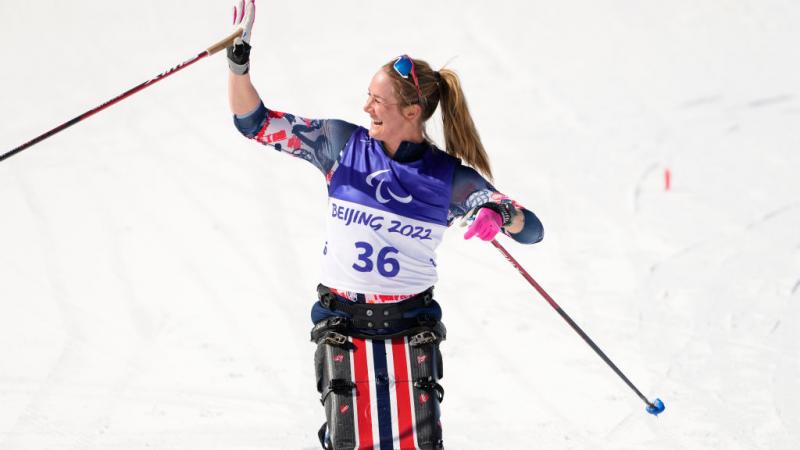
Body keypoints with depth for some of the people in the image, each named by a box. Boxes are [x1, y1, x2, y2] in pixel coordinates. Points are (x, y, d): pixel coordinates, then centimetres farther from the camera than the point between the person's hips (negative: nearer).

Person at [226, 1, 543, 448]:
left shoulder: (451, 178, -6)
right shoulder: (341, 143, -3)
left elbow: (532, 229, -7)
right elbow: (255, 122, -1)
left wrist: (501, 214, -30)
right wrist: (239, 59, -16)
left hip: (411, 328, -1)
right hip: (343, 324, 1)